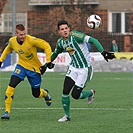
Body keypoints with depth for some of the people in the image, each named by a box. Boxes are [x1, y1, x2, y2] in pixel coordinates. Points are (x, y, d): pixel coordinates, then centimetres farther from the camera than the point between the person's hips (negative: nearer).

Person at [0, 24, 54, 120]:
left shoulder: (31, 40, -26)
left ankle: (45, 93, 47)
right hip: (21, 65, 3)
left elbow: (46, 46, -21)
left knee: (36, 94, 8)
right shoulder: (12, 41, -9)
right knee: (11, 85, -20)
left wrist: (48, 61, -25)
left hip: (34, 68, -3)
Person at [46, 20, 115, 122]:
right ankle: (67, 115, 13)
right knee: (65, 91, -7)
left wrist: (103, 52, -39)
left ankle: (91, 93, 27)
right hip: (73, 68, 6)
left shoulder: (75, 36, -21)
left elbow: (93, 40, -29)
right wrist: (47, 64, 28)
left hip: (85, 69, -6)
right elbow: (56, 53, 24)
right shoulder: (60, 42, 1)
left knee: (75, 95, -6)